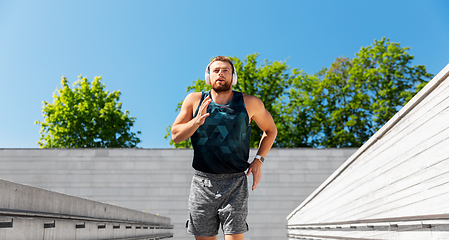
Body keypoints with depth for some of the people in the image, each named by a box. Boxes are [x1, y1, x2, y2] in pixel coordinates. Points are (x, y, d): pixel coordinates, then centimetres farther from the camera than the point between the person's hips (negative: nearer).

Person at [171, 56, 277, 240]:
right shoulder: (194, 100, 2)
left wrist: (258, 160, 3)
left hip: (235, 183, -1)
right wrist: (197, 121, -15)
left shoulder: (250, 103, 0)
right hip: (202, 182, 2)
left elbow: (270, 130, 15)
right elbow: (175, 135, 4)